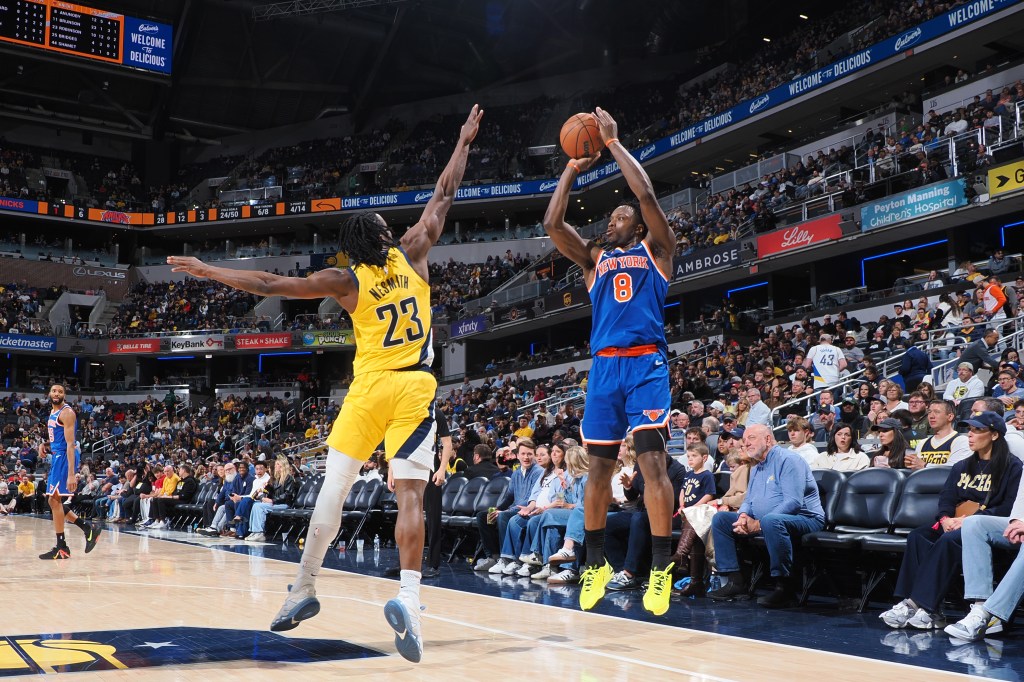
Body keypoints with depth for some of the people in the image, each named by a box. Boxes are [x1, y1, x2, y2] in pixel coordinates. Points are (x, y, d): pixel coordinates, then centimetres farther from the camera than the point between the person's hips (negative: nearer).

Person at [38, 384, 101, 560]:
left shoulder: (66, 412, -14)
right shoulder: (52, 412, 15)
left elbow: (70, 443, -22)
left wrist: (71, 474, -28)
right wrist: (44, 445, 6)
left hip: (64, 457, -10)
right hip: (57, 457, 10)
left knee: (54, 500, -10)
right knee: (55, 501, 12)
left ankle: (61, 547, -5)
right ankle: (88, 528, 17)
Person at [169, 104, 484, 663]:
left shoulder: (345, 280, 0)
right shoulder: (411, 254, 4)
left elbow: (271, 285, -2)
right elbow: (443, 196, 14)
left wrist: (206, 271, 7)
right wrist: (464, 141, 25)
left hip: (370, 387, -1)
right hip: (414, 387, 1)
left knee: (331, 490, 9)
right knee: (410, 493, -8)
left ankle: (303, 590, 18)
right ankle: (408, 595, -25)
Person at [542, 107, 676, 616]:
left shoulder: (656, 249, 12)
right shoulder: (594, 259, 21)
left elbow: (646, 195, -2)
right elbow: (552, 224, 10)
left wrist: (613, 143, 3)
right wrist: (573, 169, 13)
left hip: (646, 363, -4)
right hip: (604, 366, 4)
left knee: (652, 462, -12)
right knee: (598, 466, 5)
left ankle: (661, 567, -8)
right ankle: (596, 562, 17)